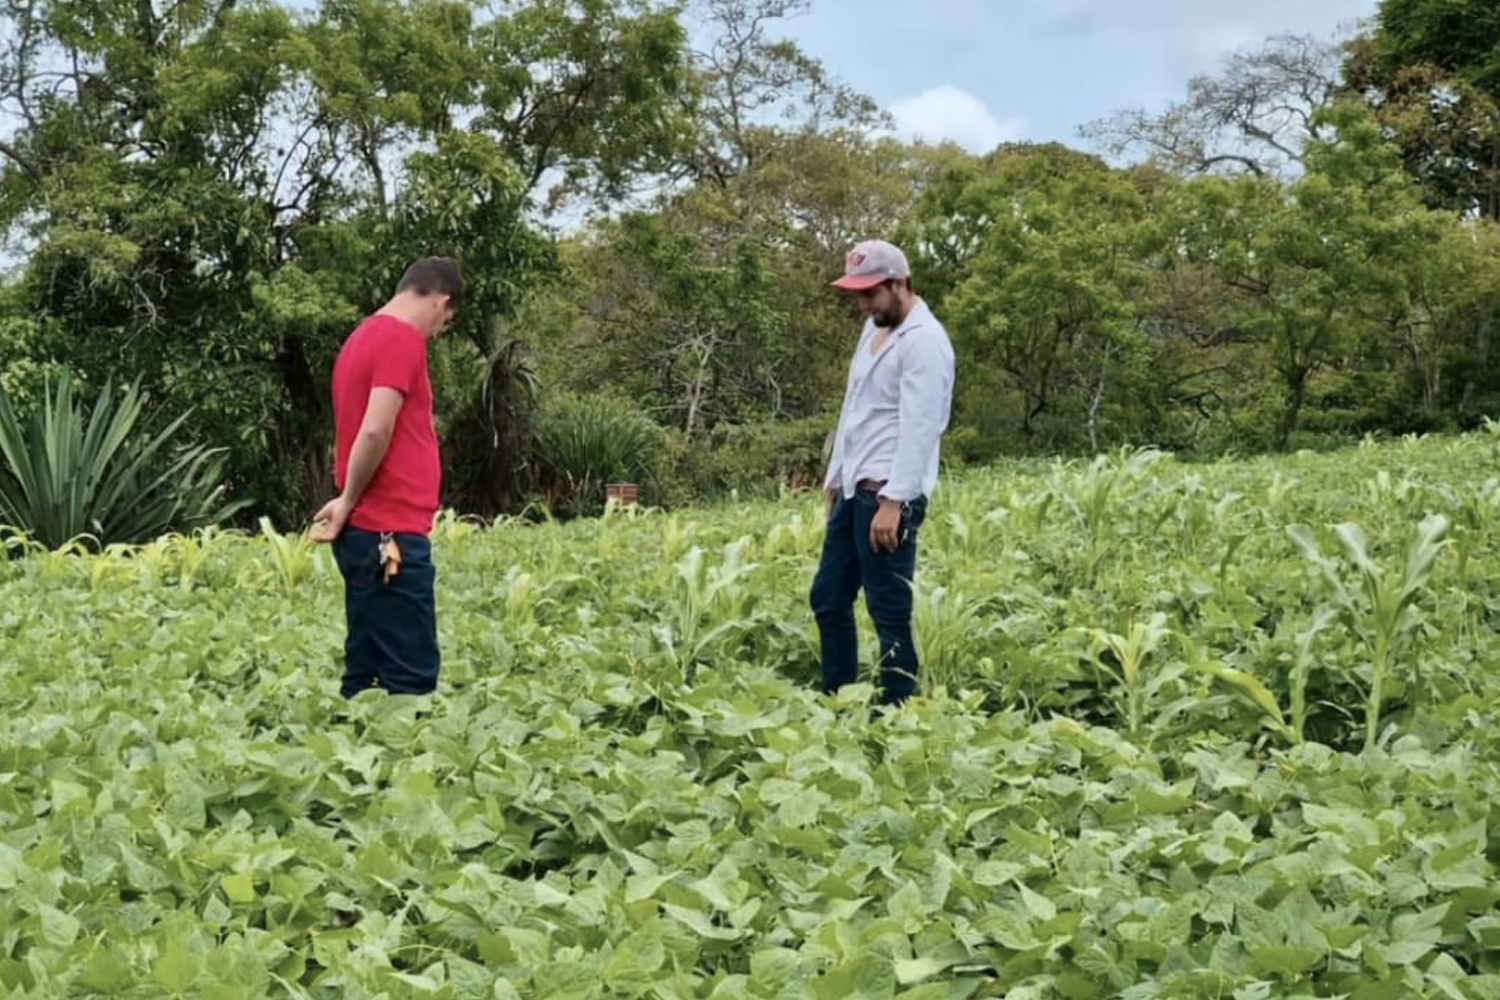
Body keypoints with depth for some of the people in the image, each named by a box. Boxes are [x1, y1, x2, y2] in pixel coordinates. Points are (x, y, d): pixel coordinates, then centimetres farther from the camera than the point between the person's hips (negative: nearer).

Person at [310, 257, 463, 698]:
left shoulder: (362, 336, 17)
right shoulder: (403, 339, -12)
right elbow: (376, 431, -21)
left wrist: (349, 504, 9)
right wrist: (348, 502, -9)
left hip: (366, 530, 10)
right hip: (390, 534, -9)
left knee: (366, 674, 10)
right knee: (412, 678, -8)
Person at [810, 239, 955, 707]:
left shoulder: (924, 340, -12)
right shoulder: (874, 329, 17)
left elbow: (919, 427, -19)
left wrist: (893, 501, -24)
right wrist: (835, 481, 20)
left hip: (888, 494, -10)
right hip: (854, 490, 10)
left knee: (889, 612, -7)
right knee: (828, 599, 13)